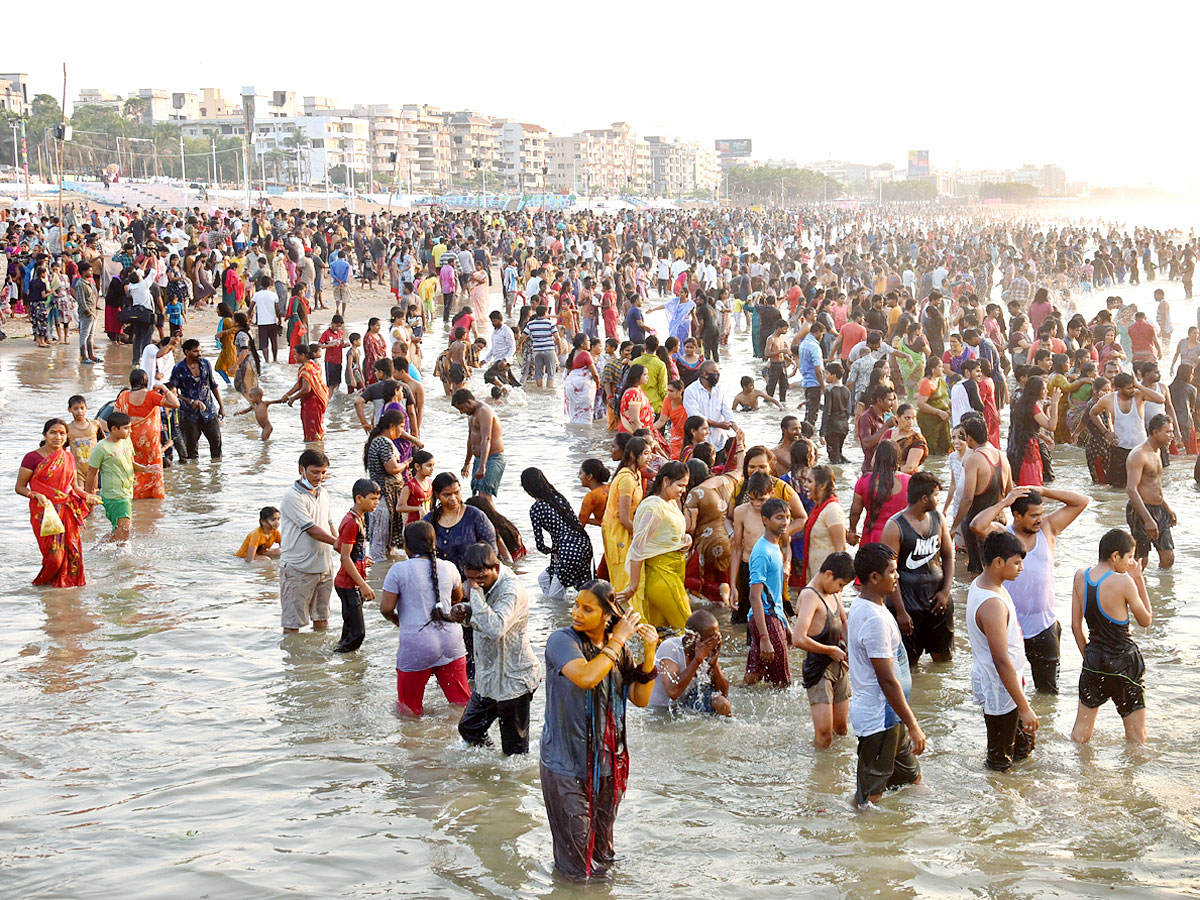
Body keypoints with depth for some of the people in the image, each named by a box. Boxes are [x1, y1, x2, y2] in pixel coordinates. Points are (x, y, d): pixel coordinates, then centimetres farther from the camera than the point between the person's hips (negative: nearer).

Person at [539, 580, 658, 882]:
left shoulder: (617, 649, 3)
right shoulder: (562, 641, -14)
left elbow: (640, 699, 2)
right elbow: (586, 677, -33)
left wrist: (649, 655, -11)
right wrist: (618, 641, -22)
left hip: (607, 763, 5)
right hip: (566, 765, -5)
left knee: (601, 852, 21)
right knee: (576, 861, 3)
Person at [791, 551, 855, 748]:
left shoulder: (834, 593, 9)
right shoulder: (810, 596, -19)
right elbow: (798, 639, -30)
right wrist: (831, 650, -16)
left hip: (838, 665, 9)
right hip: (818, 669, -8)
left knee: (841, 729, 14)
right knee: (824, 736, -9)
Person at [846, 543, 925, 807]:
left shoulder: (859, 609, 8)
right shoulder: (875, 619, -24)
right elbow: (887, 680, -24)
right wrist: (913, 726, -19)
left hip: (887, 716, 10)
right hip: (878, 718, -10)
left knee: (911, 780, 19)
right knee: (869, 797, 0)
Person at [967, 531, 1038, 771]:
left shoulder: (979, 584, 1)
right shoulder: (992, 605, -31)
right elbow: (1002, 661, -30)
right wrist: (1024, 708, -25)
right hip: (999, 690, -10)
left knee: (1024, 742, 24)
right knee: (1000, 762, 5)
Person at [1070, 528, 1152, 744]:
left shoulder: (1081, 576, -2)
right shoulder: (1123, 582, -19)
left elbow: (1076, 626, 5)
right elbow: (1146, 620, -4)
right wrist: (1139, 581, -2)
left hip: (1093, 659, 5)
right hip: (1124, 662, -5)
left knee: (1080, 733, 18)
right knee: (1136, 738, 9)